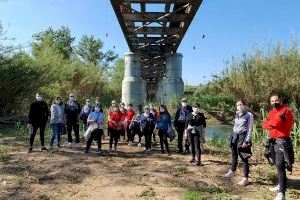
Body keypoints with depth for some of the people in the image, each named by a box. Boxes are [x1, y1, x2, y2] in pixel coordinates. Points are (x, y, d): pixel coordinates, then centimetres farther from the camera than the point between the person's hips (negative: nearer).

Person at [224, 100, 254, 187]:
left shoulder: (249, 115, -8)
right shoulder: (237, 115, 10)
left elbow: (250, 129, -11)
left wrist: (246, 141, -16)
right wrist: (232, 136, 15)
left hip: (243, 137, -7)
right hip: (234, 136, 7)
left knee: (244, 158, -2)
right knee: (234, 155, 20)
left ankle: (245, 178, 8)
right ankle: (232, 171, 39)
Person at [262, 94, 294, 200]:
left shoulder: (286, 111, -14)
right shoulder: (271, 112, 12)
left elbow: (276, 122, -28)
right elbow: (264, 125, 4)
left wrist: (269, 124, -7)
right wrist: (271, 124, -15)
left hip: (282, 142, -9)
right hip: (273, 141, 9)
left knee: (280, 166, -13)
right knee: (278, 165, 20)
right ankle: (281, 185, 36)